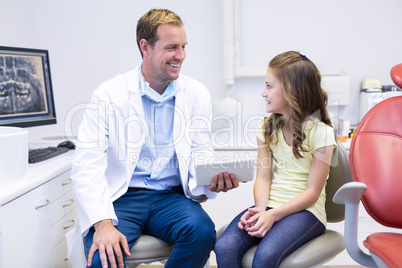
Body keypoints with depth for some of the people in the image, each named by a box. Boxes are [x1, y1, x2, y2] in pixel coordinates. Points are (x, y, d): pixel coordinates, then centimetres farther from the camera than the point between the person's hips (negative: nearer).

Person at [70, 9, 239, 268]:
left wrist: (212, 178, -20)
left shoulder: (197, 93, 4)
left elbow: (201, 154, 5)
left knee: (202, 230, -26)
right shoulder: (109, 94, -6)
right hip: (121, 198, -2)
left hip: (171, 197, 3)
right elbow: (87, 164, -11)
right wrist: (102, 223, -25)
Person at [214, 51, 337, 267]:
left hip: (304, 210, -4)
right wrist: (260, 210, -15)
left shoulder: (321, 132, -6)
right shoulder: (267, 127, 10)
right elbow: (263, 177, 4)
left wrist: (273, 215, -19)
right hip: (270, 204, 4)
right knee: (224, 247, -23)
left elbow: (312, 192, -9)